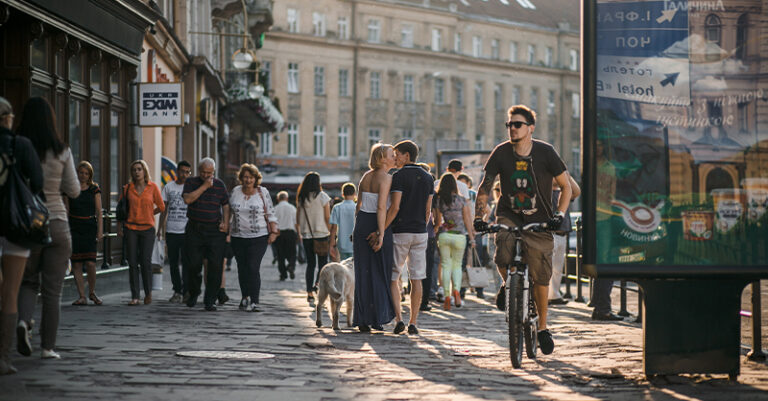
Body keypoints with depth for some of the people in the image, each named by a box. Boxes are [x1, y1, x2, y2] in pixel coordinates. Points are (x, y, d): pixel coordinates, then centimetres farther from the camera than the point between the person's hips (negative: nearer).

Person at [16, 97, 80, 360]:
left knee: (28, 281, 17)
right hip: (56, 222, -1)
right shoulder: (62, 152, -5)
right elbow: (74, 191, 0)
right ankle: (48, 346, 6)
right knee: (52, 289, 6)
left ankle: (23, 320, -11)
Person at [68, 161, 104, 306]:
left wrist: (100, 230, -2)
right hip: (74, 227, 1)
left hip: (89, 226, 0)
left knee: (90, 262, -10)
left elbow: (99, 211, 6)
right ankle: (82, 296, 2)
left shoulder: (94, 189, 7)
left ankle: (92, 292, 11)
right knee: (76, 263, -3)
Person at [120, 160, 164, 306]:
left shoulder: (153, 187, 0)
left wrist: (147, 214, 11)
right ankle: (135, 296, 3)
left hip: (147, 228, -2)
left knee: (145, 262, -8)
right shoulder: (128, 188, 4)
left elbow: (161, 207, 9)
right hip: (131, 228, 2)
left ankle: (148, 293, 11)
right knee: (132, 263, -2)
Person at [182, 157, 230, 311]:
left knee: (215, 266, -7)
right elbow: (187, 199, -13)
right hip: (194, 229, -1)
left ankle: (210, 300, 0)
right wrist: (204, 186, -14)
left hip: (215, 231, 1)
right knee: (193, 264, 0)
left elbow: (225, 205, 13)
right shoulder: (191, 182, 4)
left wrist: (226, 223, -1)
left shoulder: (219, 185, 9)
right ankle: (193, 294, 25)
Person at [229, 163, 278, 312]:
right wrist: (226, 229, 12)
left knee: (253, 268, -12)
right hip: (238, 237, 3)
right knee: (242, 268, 6)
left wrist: (273, 232, -2)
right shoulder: (235, 192, 7)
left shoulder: (263, 192, 0)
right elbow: (228, 212, 16)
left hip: (258, 237, -3)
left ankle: (254, 301, -9)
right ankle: (245, 298, 17)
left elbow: (270, 214, 4)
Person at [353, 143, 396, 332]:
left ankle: (362, 319, 6)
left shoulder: (366, 176, 11)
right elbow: (381, 207, -19)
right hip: (378, 225, -6)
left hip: (362, 224, 6)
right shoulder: (386, 178, -11)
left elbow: (359, 204, 13)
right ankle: (376, 318, 4)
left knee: (363, 272, 8)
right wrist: (381, 233, -21)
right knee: (380, 272, 3)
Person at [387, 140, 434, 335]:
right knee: (416, 279, 5)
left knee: (392, 277, 5)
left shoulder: (399, 176, -9)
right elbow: (428, 210, 11)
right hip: (420, 232, 5)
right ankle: (413, 323, 4)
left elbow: (395, 207, -15)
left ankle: (399, 318, -8)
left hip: (400, 232, -5)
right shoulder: (427, 178, 9)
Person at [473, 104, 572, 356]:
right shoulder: (501, 153, -4)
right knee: (502, 258, -27)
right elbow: (484, 187, 1)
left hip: (538, 221, -1)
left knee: (541, 276, -5)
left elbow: (566, 186, -1)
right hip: (508, 216, 1)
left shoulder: (545, 152, -7)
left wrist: (559, 214, -14)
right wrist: (478, 217, -10)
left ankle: (543, 327, 14)